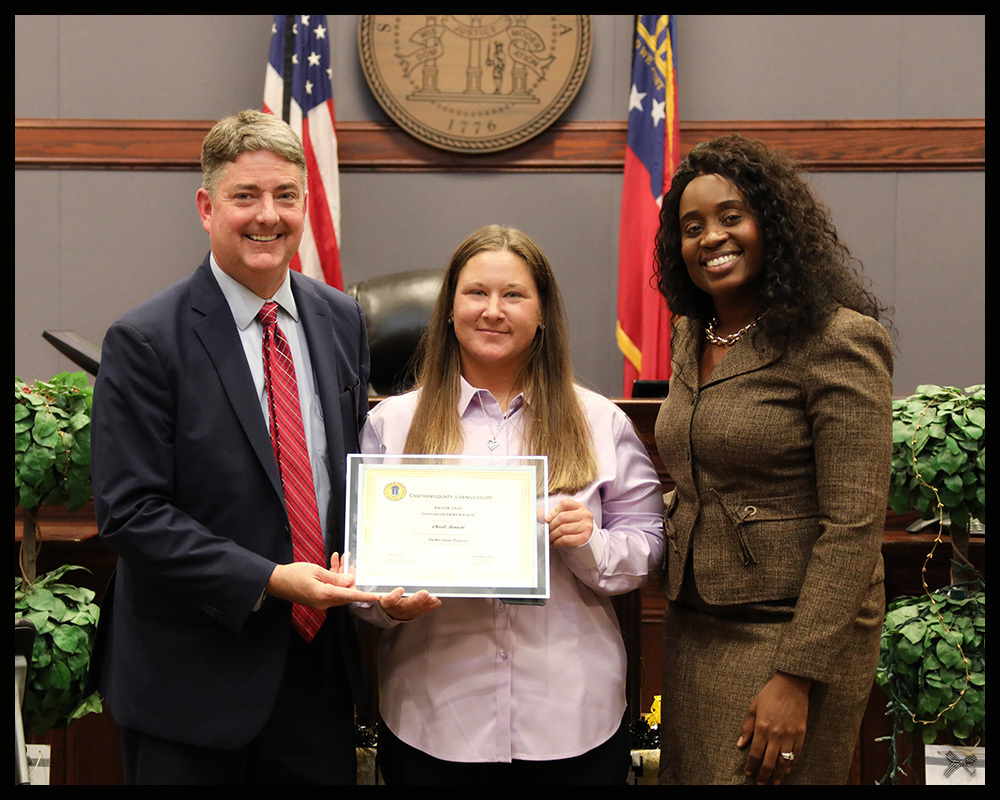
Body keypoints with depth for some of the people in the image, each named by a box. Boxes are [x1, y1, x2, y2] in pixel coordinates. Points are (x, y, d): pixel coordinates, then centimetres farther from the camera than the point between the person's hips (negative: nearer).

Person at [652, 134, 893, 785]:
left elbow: (853, 527, -18)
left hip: (795, 634, -7)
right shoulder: (692, 339, 9)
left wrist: (796, 677, -20)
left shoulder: (838, 341, -14)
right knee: (686, 774, 15)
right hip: (694, 627, 7)